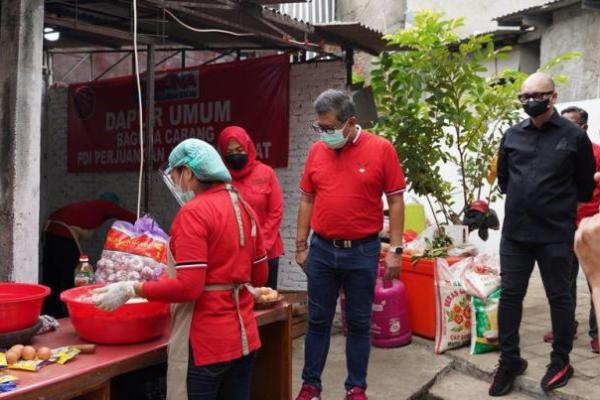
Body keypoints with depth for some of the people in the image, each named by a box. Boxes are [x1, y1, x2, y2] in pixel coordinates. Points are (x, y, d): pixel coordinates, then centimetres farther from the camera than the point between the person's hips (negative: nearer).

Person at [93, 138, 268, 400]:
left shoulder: (193, 213, -15)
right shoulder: (244, 208, 7)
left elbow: (187, 287, -21)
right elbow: (260, 277, 13)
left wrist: (130, 290, -13)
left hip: (206, 343, -7)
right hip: (244, 336, 8)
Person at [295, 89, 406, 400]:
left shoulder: (381, 149, -7)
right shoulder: (316, 151, 3)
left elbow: (396, 201, -5)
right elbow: (307, 200, 9)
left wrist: (395, 249, -8)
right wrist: (301, 245, 8)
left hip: (362, 251, -2)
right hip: (321, 250, 3)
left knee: (359, 323, 10)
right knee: (318, 321, 12)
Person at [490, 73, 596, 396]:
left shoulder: (574, 136, -4)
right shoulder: (512, 135, 5)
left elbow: (585, 187, 5)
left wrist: (560, 205, 11)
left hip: (556, 235, -3)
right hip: (514, 233, 3)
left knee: (559, 298, 10)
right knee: (509, 296, 8)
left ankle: (561, 362, 27)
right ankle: (510, 361, 22)